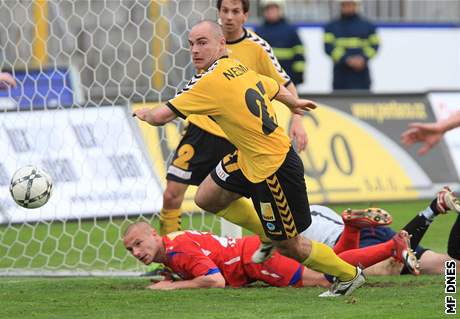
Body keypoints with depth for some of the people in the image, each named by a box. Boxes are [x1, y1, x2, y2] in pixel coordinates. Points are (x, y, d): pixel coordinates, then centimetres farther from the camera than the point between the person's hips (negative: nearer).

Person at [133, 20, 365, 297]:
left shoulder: (210, 81, -24)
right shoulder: (239, 68, 0)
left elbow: (161, 116, -21)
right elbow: (275, 88, 20)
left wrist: (144, 113, 3)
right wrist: (294, 103, 43)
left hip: (274, 168, -9)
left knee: (289, 246, 7)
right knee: (207, 199, 16)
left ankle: (349, 275, 28)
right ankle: (269, 236, 35)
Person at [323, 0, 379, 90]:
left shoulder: (367, 25, 9)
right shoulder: (331, 26, 7)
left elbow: (374, 45, 6)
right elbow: (329, 47, -4)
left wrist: (363, 58, -14)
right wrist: (347, 59, -17)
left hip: (361, 72, 0)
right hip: (341, 73, 0)